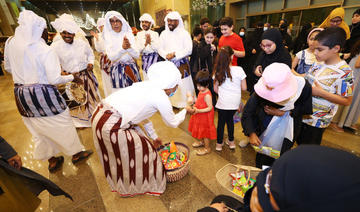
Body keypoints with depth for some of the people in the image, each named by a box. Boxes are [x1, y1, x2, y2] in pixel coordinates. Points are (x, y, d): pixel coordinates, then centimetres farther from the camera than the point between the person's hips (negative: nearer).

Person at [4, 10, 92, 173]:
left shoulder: (10, 42, 3)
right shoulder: (45, 50, -18)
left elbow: (8, 68, 15)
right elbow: (54, 79, -21)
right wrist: (72, 77, -5)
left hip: (21, 95, 7)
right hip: (43, 95, -7)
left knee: (38, 129, 19)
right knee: (62, 125, 11)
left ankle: (51, 160, 35)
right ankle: (76, 153, 29)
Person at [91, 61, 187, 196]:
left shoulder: (147, 85, 14)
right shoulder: (161, 97, -12)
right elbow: (173, 123, 4)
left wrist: (154, 137, 32)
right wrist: (186, 110, 21)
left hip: (99, 115, 9)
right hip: (112, 126, -9)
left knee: (116, 155, 28)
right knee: (142, 150, 12)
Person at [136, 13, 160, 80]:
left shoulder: (155, 33, 0)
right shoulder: (139, 34, 5)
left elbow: (157, 48, -4)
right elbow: (138, 49, -1)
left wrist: (150, 42, -17)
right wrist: (145, 43, -15)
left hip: (154, 57, -2)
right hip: (144, 57, 2)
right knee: (146, 78, 5)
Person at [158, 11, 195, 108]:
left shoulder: (184, 33, -2)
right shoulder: (164, 34, 9)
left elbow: (189, 49, -9)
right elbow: (160, 49, 6)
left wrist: (175, 54, -16)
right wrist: (166, 55, -15)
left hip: (182, 64, -3)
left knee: (183, 85, -1)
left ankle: (186, 104, 12)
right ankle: (173, 102, 18)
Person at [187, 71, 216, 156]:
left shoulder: (207, 95, -28)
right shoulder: (201, 91, 0)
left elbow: (210, 108, -27)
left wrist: (198, 110, -31)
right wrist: (194, 106, -2)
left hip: (205, 117, -8)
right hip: (200, 116, 9)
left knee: (205, 131, 8)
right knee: (201, 130, 25)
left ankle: (207, 148, 27)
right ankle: (202, 141, 49)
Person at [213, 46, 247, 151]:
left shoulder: (218, 71, -7)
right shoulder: (239, 70, -10)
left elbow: (215, 89, 0)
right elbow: (244, 88, -5)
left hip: (223, 102, -1)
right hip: (235, 102, 1)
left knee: (221, 121, 15)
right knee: (230, 119, 22)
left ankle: (219, 144, 29)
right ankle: (231, 141, 37)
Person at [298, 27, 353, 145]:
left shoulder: (344, 72, -21)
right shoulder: (319, 62, 0)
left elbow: (347, 101, -18)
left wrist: (320, 92, -27)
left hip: (316, 121, -6)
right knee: (299, 142, 25)